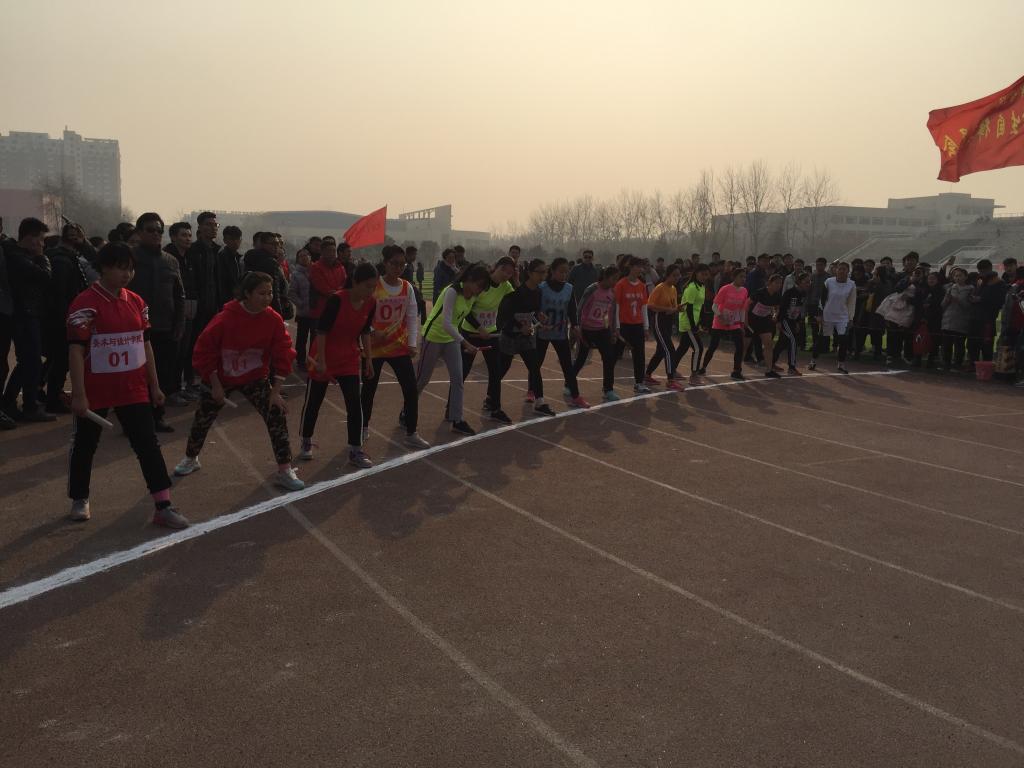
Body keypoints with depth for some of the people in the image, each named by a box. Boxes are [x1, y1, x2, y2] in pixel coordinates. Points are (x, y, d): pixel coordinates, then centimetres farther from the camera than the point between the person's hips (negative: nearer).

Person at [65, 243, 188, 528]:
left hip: (133, 388, 5)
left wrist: (154, 385, 11)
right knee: (84, 445, 12)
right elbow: (76, 350, -14)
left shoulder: (136, 302, 6)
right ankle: (79, 500, 32)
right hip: (96, 390, -4)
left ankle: (163, 506, 2)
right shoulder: (85, 303, -12)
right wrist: (78, 394, -17)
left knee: (148, 443, 0)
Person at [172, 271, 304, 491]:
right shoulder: (225, 318, -25)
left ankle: (285, 471, -6)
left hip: (255, 378, 1)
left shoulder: (274, 320, -18)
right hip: (220, 378, -1)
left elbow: (283, 355, -12)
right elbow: (204, 351, -16)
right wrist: (215, 385, -13)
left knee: (276, 416, -15)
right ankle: (191, 459, 44)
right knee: (202, 420, 15)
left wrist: (275, 391, -15)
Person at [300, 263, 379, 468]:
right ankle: (306, 443, 30)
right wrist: (321, 360, -19)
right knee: (313, 402, 10)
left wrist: (368, 359, 7)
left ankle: (355, 451, 4)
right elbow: (321, 330, -20)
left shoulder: (371, 304, -6)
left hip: (349, 360, 4)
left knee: (355, 402, -3)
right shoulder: (337, 299, -24)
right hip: (324, 359, -4)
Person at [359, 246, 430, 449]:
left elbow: (413, 317, 3)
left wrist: (413, 343, -4)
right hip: (374, 347, -3)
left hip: (400, 346, 3)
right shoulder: (374, 286, -11)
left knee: (411, 389, -2)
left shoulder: (407, 287, 0)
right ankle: (364, 428, 32)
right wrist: (371, 332, -21)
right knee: (369, 388, 10)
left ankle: (411, 434, 10)